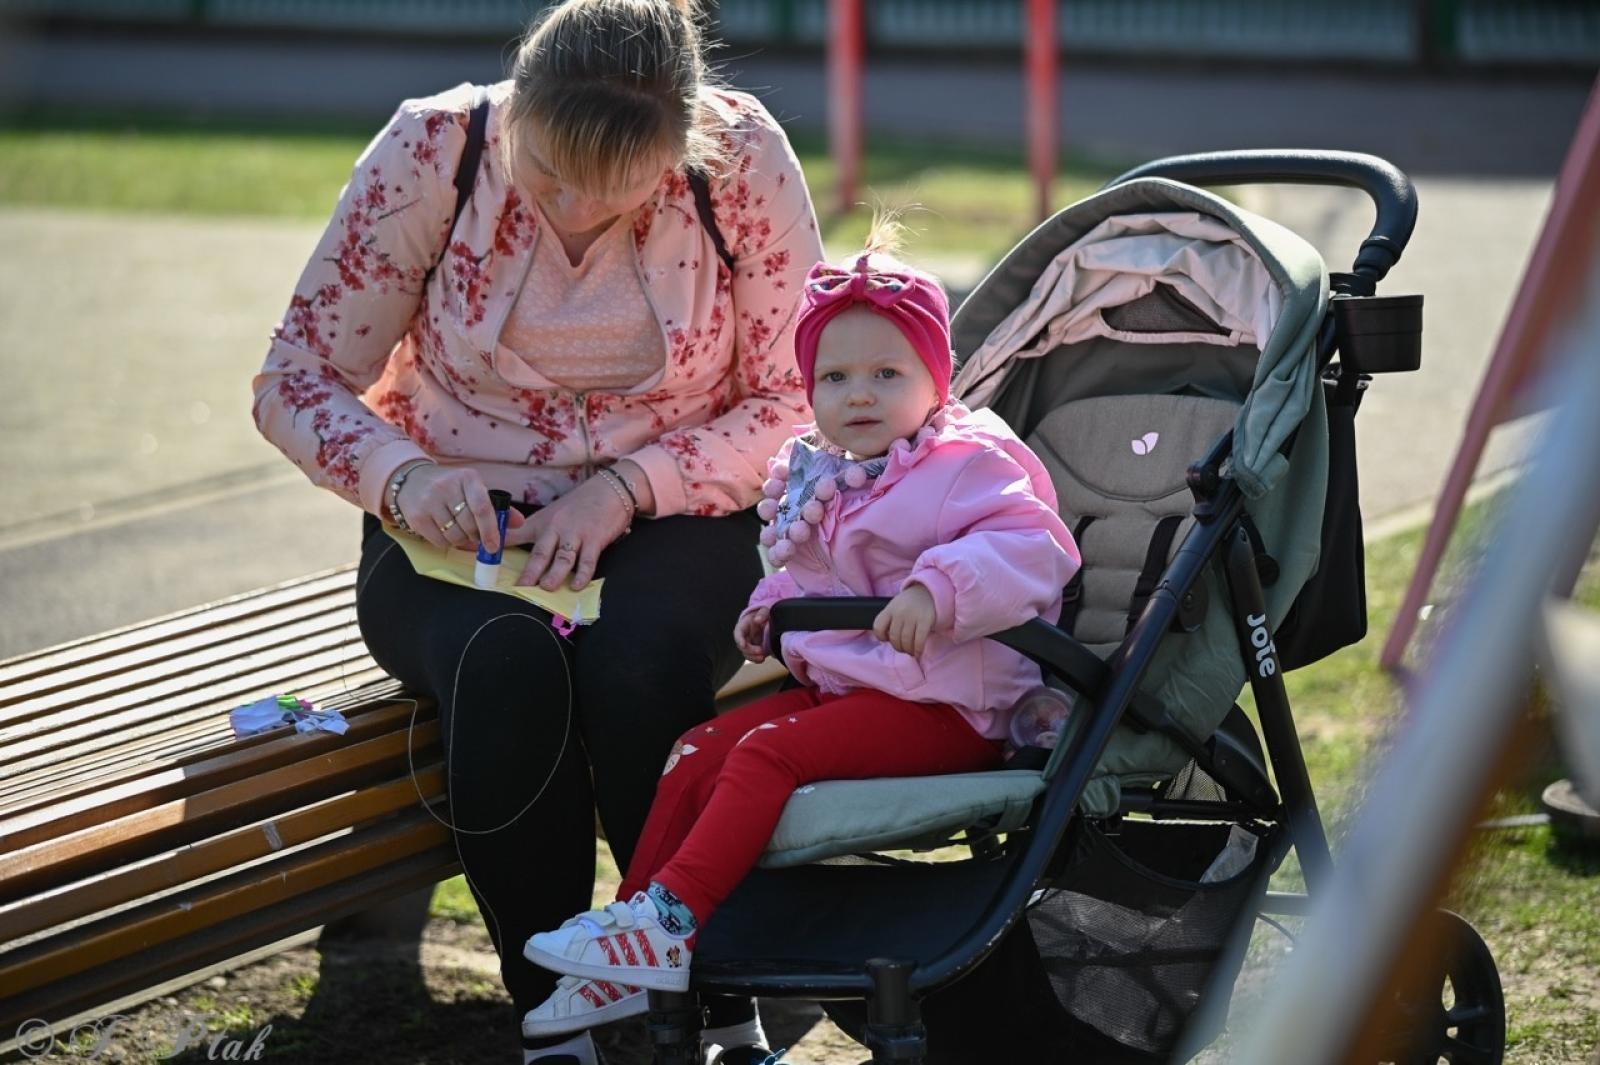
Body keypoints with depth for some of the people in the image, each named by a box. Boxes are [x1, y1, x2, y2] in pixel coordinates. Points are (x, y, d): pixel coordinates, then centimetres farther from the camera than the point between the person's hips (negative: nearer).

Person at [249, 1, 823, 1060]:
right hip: (456, 526, 0)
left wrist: (623, 490, -20)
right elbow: (297, 380, -4)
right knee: (503, 660, -34)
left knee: (635, 657, -34)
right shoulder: (432, 150, -12)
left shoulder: (743, 157, -13)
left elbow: (791, 400, -6)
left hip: (673, 516, 0)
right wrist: (404, 478, -24)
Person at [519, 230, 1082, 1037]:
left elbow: (1031, 545, -27)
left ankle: (670, 921, -26)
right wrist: (775, 603, 11)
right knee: (695, 754, 0)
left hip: (940, 707, -9)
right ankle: (631, 939, 2)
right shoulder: (815, 474, 13)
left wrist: (938, 588, -40)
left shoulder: (965, 467, -12)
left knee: (766, 754, -24)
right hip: (832, 682, 9)